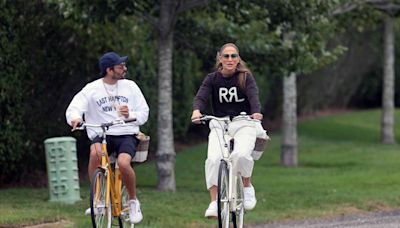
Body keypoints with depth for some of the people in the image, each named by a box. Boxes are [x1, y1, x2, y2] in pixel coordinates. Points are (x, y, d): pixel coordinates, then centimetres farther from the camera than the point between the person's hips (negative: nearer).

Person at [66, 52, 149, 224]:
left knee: (123, 162, -31)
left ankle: (133, 201, -5)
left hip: (126, 134, 0)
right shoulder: (92, 89, 0)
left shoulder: (130, 87, 7)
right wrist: (75, 118, -33)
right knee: (95, 152, -35)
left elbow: (144, 113, 10)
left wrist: (130, 115, -12)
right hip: (101, 135, 0)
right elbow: (73, 108, -9)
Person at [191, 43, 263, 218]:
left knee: (241, 155, -30)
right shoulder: (212, 79, 4)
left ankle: (247, 186, -2)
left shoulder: (245, 77, 0)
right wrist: (197, 111, -35)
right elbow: (201, 96, -11)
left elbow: (253, 95, -17)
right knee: (213, 159, -25)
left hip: (243, 124, -2)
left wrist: (256, 112, -39)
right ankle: (214, 202, -21)